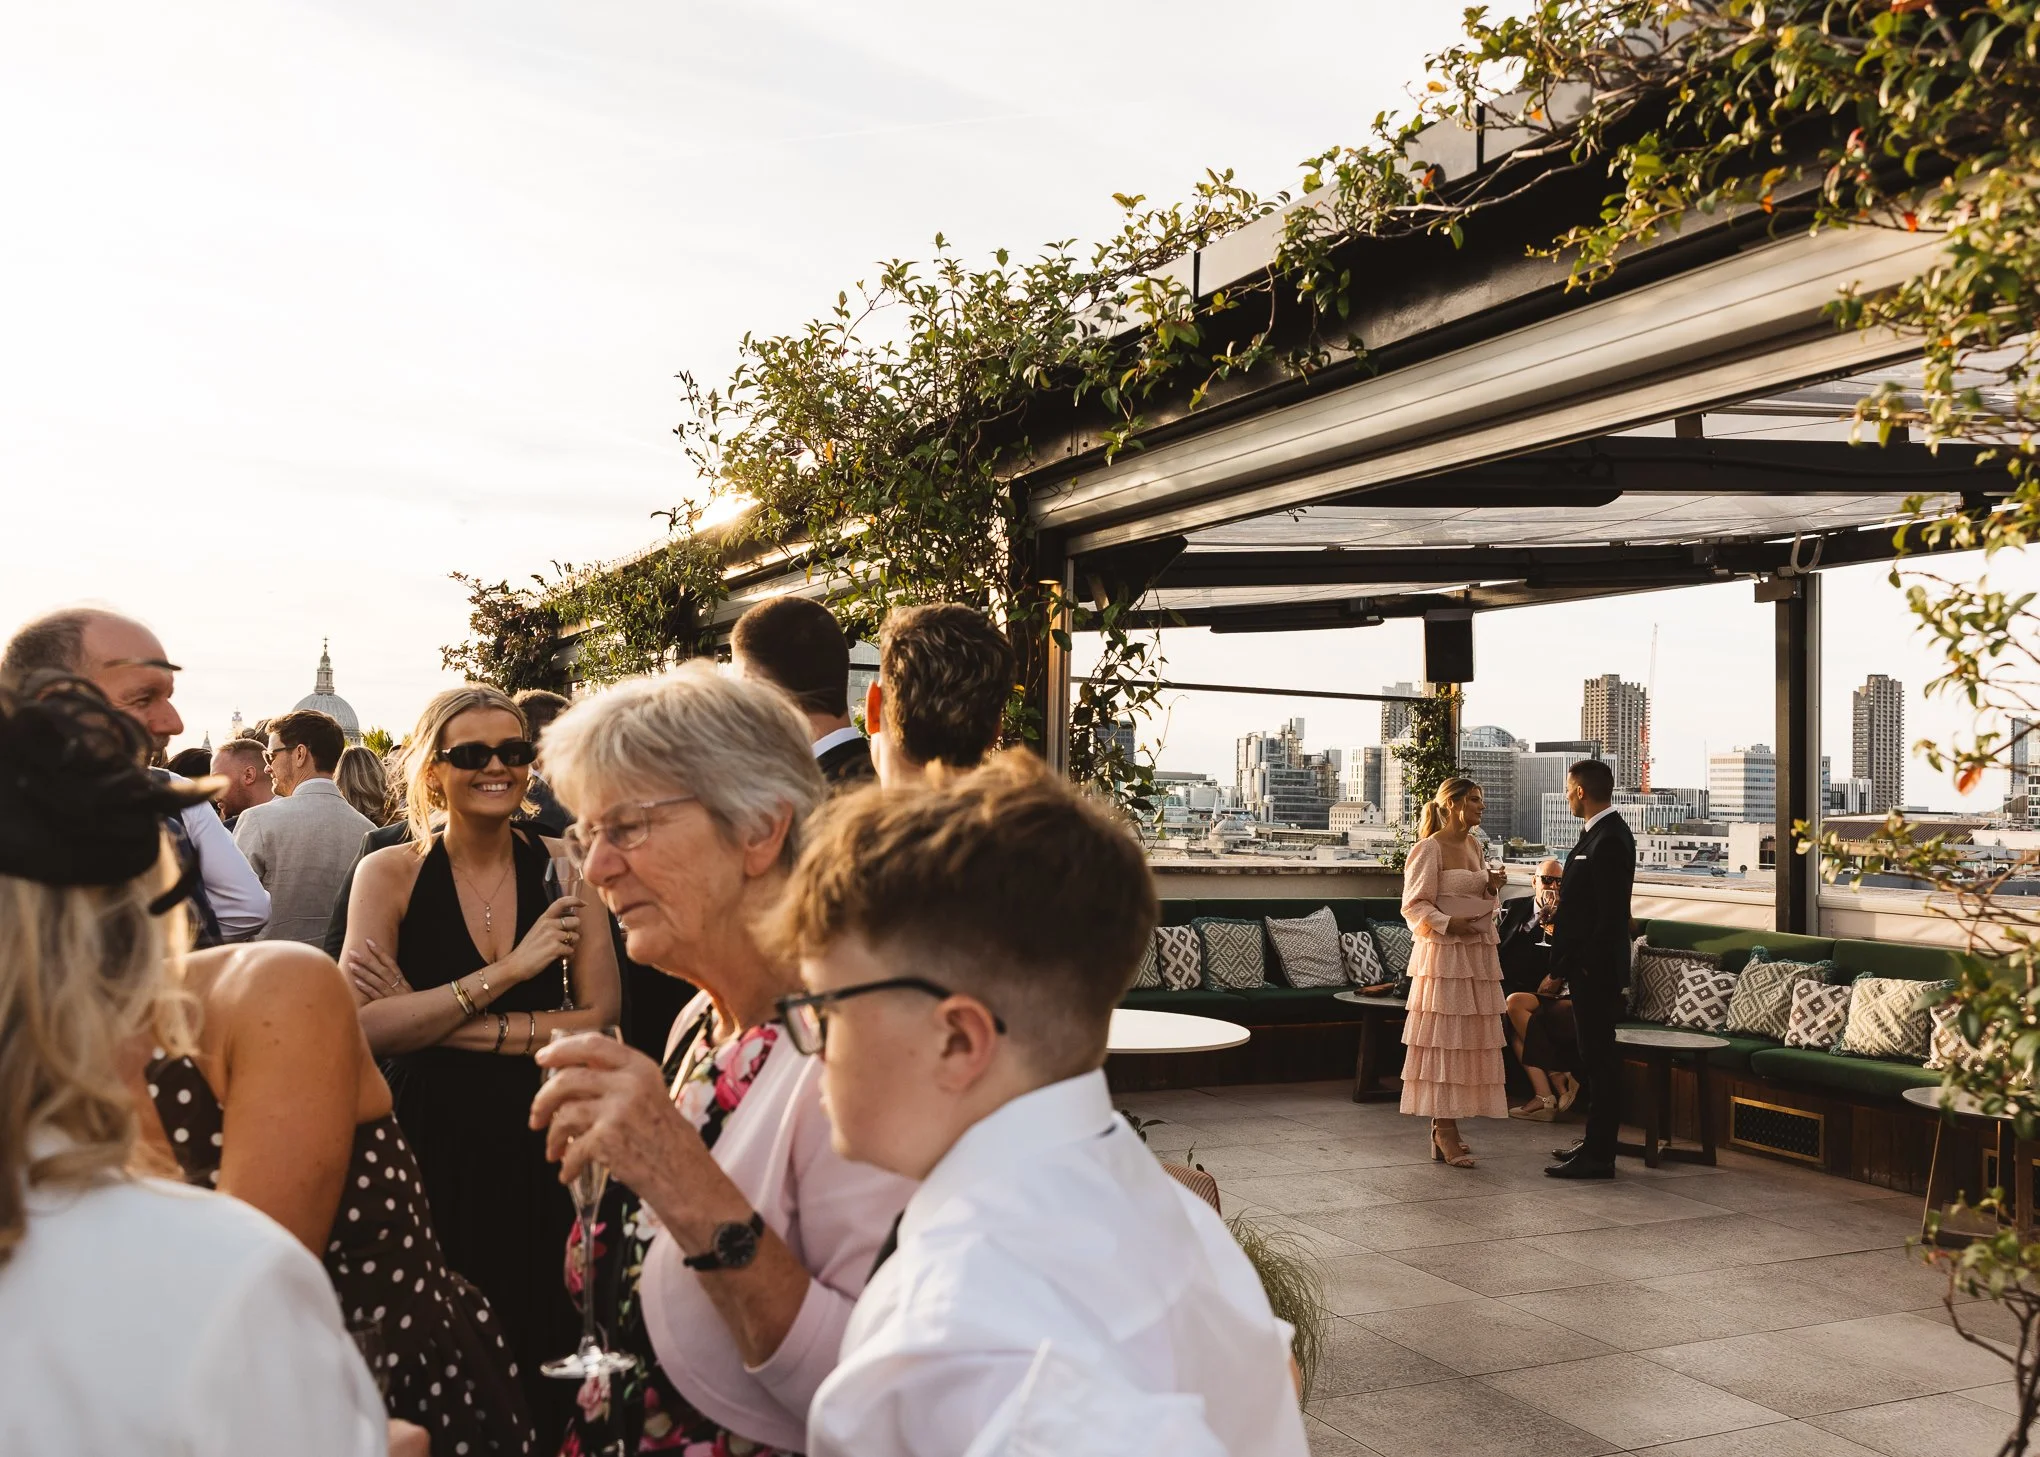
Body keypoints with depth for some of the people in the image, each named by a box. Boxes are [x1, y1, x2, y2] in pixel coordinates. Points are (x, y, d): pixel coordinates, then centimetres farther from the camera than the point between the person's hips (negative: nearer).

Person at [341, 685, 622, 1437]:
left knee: (541, 1343, 10)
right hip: (432, 1141, -1)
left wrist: (438, 1022, -14)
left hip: (539, 1140, 1)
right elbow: (365, 1027, -15)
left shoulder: (561, 867, 0)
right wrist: (511, 969, -19)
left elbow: (601, 1018, -8)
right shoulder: (391, 873, -3)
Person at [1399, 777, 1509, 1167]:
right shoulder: (1429, 848, -8)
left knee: (1469, 1038, 7)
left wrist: (1492, 887, 5)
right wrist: (1450, 924, -24)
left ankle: (1445, 1126, 13)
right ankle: (1445, 1130, -3)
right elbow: (1414, 905, -11)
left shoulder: (1474, 847, 16)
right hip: (1444, 954, -8)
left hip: (1478, 952, 8)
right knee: (1443, 1037, -7)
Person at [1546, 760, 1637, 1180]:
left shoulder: (1610, 839, -19)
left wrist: (1585, 965, -20)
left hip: (1596, 969, -10)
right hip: (1587, 966, 10)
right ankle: (1596, 1142, 26)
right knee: (1596, 1055, 16)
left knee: (1599, 1057, -5)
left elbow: (1612, 915, -22)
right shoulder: (1599, 833, 12)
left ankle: (1598, 1156, 0)